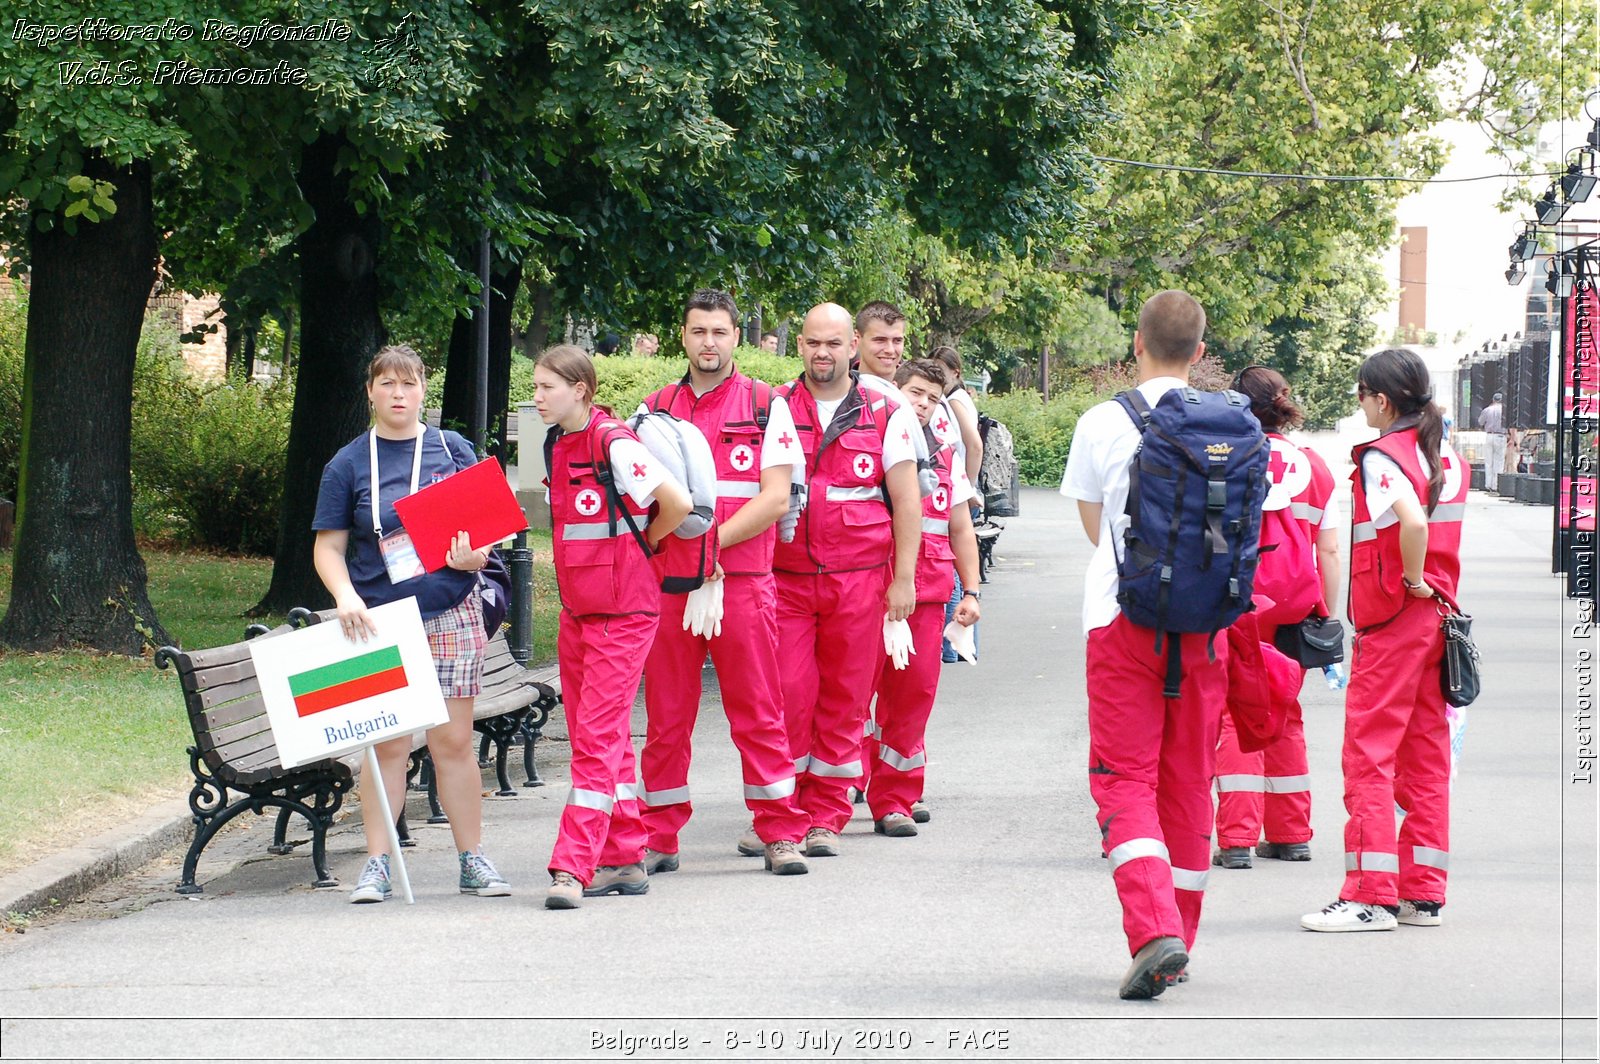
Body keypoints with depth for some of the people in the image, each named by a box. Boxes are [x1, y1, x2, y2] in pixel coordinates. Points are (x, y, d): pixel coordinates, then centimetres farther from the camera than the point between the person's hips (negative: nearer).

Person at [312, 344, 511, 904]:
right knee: (387, 744, -2)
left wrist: (474, 557, -9)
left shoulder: (453, 451, 8)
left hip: (451, 616, 1)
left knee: (454, 742, 3)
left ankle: (473, 860, 11)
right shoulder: (348, 465, 4)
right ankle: (377, 864, 5)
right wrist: (346, 597, -15)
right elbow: (328, 547, 3)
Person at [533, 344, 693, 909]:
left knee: (597, 737, -11)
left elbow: (677, 503, -22)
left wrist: (643, 542, -5)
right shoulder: (557, 445, 10)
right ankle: (624, 860, 19)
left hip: (622, 612, -9)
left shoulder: (614, 444, -16)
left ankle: (572, 866, -15)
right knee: (606, 737, 12)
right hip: (577, 609, 9)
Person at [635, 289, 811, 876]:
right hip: (666, 583, 3)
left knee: (758, 711, -1)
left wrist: (711, 541, -13)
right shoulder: (655, 409, 13)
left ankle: (781, 834, 6)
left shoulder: (766, 406, 4)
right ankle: (658, 839, 12)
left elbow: (775, 499, -4)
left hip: (743, 580, -3)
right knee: (665, 713, 5)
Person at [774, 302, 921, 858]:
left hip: (858, 581, 0)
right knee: (788, 694, -7)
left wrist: (903, 578, 1)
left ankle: (825, 817, 11)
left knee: (844, 702, 3)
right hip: (784, 578, 0)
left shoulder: (886, 414, 6)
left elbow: (906, 500, 7)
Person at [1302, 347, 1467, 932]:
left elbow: (1412, 519, -31)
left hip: (1392, 620, -8)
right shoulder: (1448, 455, 11)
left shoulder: (1381, 457, -14)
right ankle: (1423, 892, 14)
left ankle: (1370, 897, -6)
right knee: (1426, 757, 11)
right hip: (1438, 619, 8)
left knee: (1368, 756, -4)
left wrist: (1412, 581, -18)